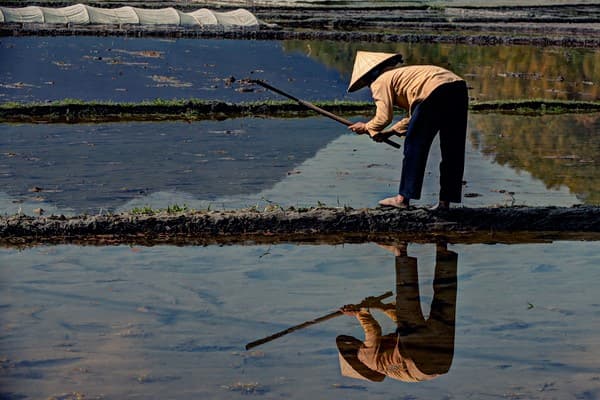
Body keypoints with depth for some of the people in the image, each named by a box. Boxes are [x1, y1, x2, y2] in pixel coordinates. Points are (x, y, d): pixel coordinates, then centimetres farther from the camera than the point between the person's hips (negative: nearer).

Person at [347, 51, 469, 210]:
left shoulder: (380, 81, 10)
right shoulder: (401, 73, 36)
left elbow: (384, 117, 3)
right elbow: (415, 115, 37)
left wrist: (366, 127, 21)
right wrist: (390, 132, 38)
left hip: (437, 91, -9)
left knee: (414, 145, 4)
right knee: (453, 149, 11)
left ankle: (403, 197, 7)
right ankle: (445, 201, 16)